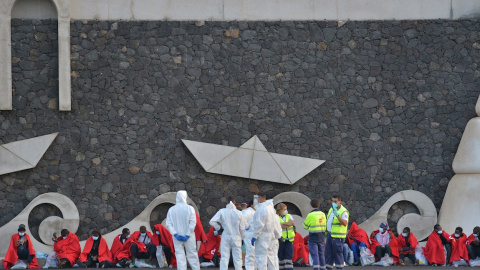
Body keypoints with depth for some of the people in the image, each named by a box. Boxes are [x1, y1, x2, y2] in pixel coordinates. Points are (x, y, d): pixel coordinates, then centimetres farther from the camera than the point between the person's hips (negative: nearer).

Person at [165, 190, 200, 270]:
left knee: (180, 256, 3)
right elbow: (193, 223, -12)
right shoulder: (189, 208, -7)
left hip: (177, 237, 1)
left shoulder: (171, 209, -1)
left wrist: (175, 234, -8)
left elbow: (168, 224, -5)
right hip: (188, 237, -1)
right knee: (192, 255, 7)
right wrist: (187, 235, -11)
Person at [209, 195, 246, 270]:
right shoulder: (239, 213, -9)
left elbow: (212, 222, -13)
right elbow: (242, 228, -3)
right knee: (237, 258, 5)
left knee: (224, 257, 4)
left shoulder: (222, 212, -9)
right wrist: (242, 237, 13)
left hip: (225, 237, 0)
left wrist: (218, 228, 4)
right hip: (236, 237, 0)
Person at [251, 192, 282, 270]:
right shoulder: (271, 207, 14)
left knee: (261, 256, -8)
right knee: (272, 255, 10)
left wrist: (255, 236, -15)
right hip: (272, 236, 9)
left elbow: (259, 224, -18)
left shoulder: (261, 208, -15)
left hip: (263, 236, -9)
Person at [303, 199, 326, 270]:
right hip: (321, 238, 5)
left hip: (313, 238, -5)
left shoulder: (311, 215, -11)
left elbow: (305, 226, -1)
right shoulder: (323, 214, 6)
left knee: (315, 254, -8)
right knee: (321, 254, 14)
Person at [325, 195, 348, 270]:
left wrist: (337, 215, -36)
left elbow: (345, 223, -26)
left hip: (337, 236, -8)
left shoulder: (343, 211, -12)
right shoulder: (331, 209, 15)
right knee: (328, 253, 11)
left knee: (338, 253, -6)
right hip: (330, 235, 8)